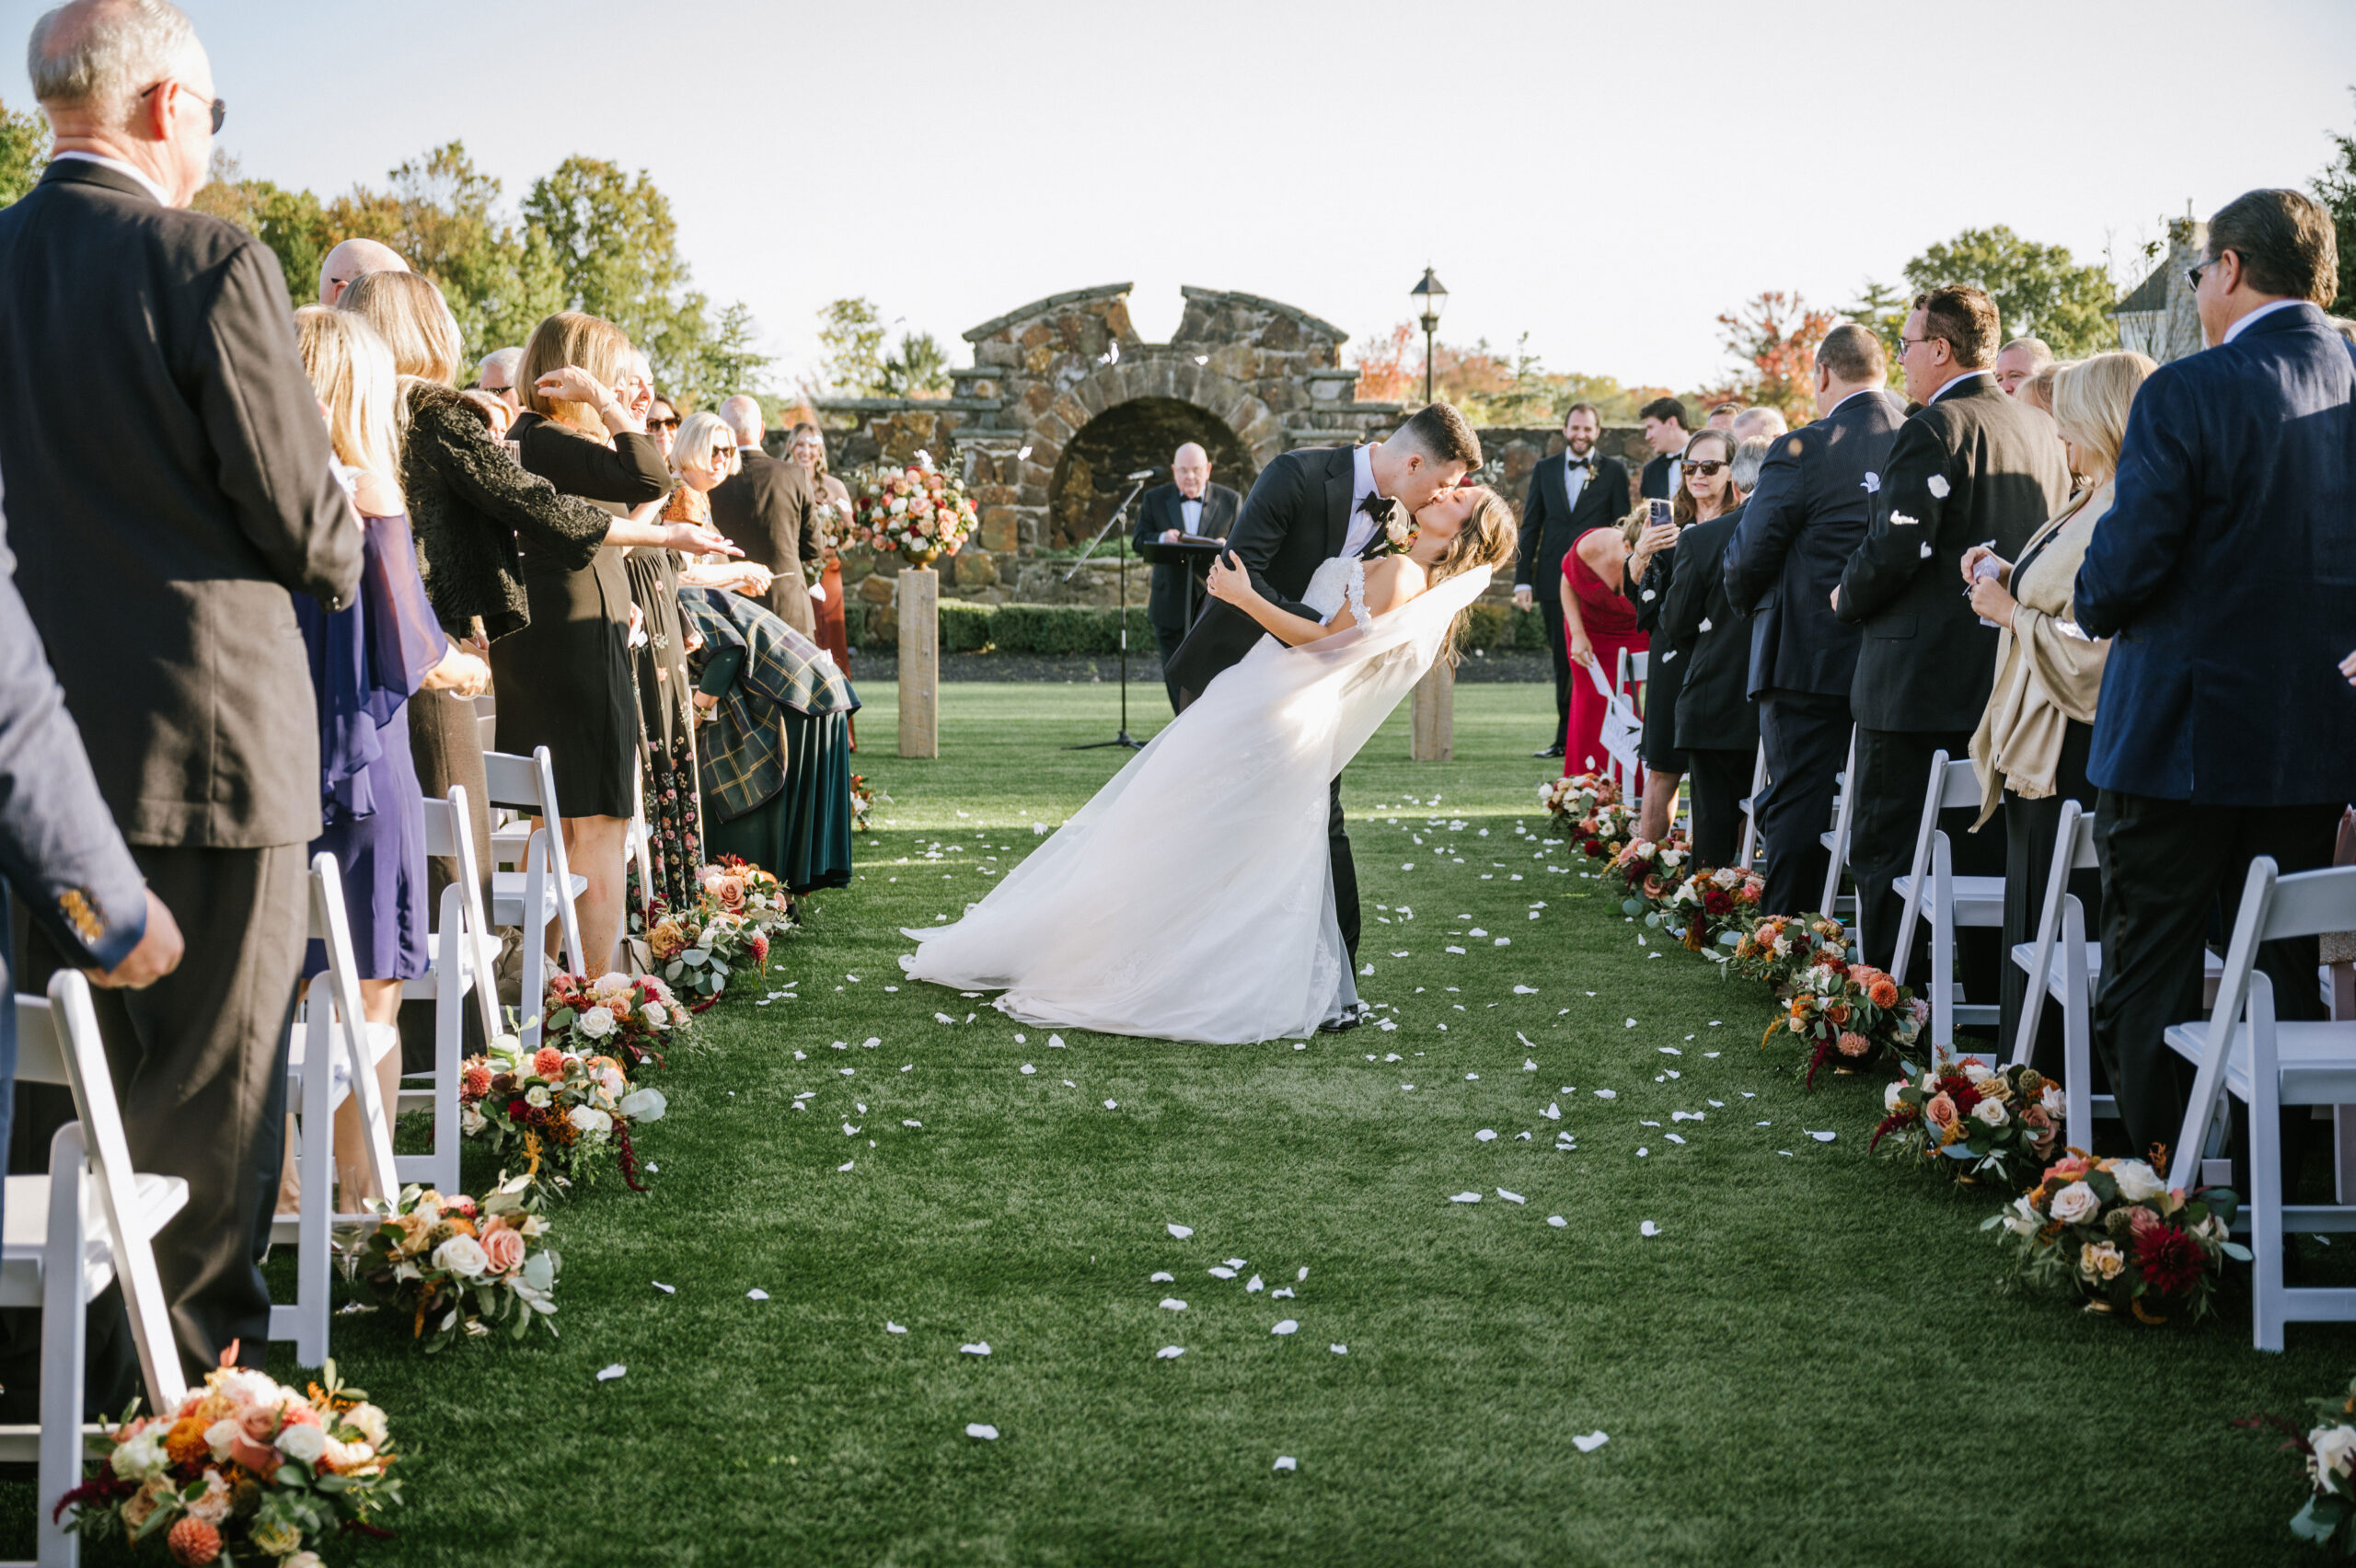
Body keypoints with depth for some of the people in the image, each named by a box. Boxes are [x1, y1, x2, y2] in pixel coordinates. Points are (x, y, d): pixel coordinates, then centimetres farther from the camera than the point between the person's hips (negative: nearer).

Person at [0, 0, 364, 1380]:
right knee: (214, 1071, 6)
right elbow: (304, 515, -13)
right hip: (211, 727, -6)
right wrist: (340, 557, 9)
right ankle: (200, 1349, 16)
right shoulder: (212, 263, -15)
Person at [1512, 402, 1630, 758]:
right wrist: (1522, 579, 3)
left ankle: (1585, 738, 0)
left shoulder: (1614, 471, 4)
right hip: (1554, 580, 3)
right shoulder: (1544, 470, 12)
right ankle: (1564, 738, 14)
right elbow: (1530, 527, 11)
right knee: (1563, 662, 8)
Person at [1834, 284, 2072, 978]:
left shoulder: (1934, 428, -14)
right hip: (2010, 679, 8)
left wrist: (1847, 598, -2)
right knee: (1990, 848, 13)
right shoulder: (2042, 431, 10)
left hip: (1922, 680, -8)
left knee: (1889, 848, -1)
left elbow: (1893, 549, -19)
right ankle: (1994, 992, 17)